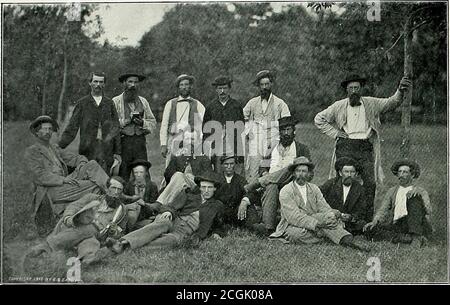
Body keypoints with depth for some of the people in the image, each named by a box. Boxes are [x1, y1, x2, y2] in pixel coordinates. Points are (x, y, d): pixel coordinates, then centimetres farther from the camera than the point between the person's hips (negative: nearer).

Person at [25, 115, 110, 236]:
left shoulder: (55, 148, 24)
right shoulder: (31, 152, 2)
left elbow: (74, 157, 15)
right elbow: (39, 176, -11)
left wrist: (82, 164, -9)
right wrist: (62, 179, -22)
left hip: (64, 184, 6)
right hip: (48, 191, -6)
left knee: (92, 165, -15)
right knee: (91, 185, -29)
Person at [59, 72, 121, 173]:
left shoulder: (109, 103, 12)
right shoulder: (82, 103, 8)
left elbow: (115, 129, 11)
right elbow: (72, 127, 5)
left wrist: (117, 151, 6)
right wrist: (60, 145, -5)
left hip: (107, 151, 1)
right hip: (88, 149, -1)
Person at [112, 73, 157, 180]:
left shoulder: (143, 101, 19)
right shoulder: (116, 101, 5)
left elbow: (153, 123, 14)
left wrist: (142, 123, -4)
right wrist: (126, 121, -13)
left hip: (140, 142, 3)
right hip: (123, 142, -3)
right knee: (122, 176, -3)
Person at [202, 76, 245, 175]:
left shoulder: (236, 106, 9)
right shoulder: (210, 107, 10)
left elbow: (242, 129, 8)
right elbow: (205, 131, 13)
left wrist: (241, 154, 0)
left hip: (235, 151, 0)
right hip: (217, 151, 1)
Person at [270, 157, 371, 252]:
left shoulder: (314, 189, 11)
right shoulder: (285, 191, -7)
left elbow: (323, 207, 2)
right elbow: (294, 216, -19)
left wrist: (334, 213, -22)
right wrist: (315, 224, -31)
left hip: (313, 224, 4)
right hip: (291, 227, -4)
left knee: (329, 215, -24)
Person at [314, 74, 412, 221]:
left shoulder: (371, 104, 10)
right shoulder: (339, 106, 9)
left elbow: (392, 102, 0)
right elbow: (319, 119, 15)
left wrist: (400, 91, -20)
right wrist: (335, 133, 5)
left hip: (365, 147, 0)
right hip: (345, 147, 0)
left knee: (369, 183, -7)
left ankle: (368, 220, 1)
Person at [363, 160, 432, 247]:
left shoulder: (420, 191, 12)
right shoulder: (392, 191, 23)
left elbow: (428, 211, -5)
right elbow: (382, 210, 13)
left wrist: (417, 191, -21)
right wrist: (374, 222, -8)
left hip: (417, 227, -3)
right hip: (398, 225, 3)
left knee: (413, 196, -23)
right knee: (372, 229, -23)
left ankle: (416, 235, -30)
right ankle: (411, 238, -30)